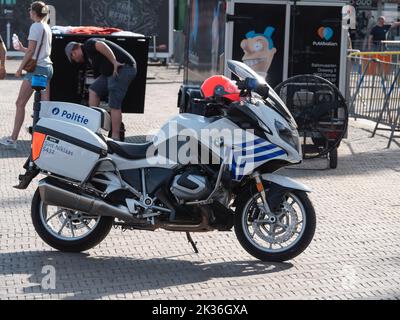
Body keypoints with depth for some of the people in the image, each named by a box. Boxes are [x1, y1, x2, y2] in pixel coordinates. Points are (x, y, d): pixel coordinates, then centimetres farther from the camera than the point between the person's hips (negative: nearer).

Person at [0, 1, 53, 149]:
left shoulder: (35, 26, -9)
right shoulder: (47, 27, 16)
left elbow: (31, 50, -14)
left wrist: (20, 68, -9)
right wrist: (22, 48, 26)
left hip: (37, 68, -9)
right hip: (48, 67, 9)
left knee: (20, 103, -5)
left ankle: (13, 139, -6)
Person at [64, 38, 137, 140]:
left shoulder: (88, 45, -1)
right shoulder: (89, 56, 26)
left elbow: (102, 46, -22)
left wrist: (114, 62, -25)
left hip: (122, 68, -10)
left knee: (114, 105, -10)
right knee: (93, 90, 11)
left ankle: (115, 137, -8)